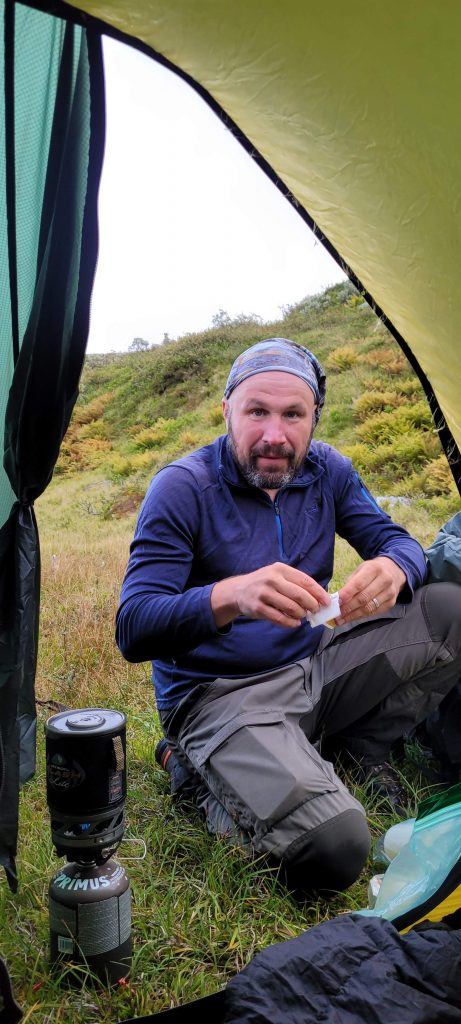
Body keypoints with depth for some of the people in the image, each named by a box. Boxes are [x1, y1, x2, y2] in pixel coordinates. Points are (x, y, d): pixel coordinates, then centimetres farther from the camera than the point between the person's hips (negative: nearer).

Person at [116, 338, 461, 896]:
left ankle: (357, 748, 7)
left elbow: (400, 543, 2)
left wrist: (393, 569, -25)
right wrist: (232, 597, -42)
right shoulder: (182, 488, -16)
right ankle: (208, 776, 2)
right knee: (330, 850, -27)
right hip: (222, 696, -6)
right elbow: (133, 630, -22)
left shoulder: (327, 471, 1)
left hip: (314, 668, 6)